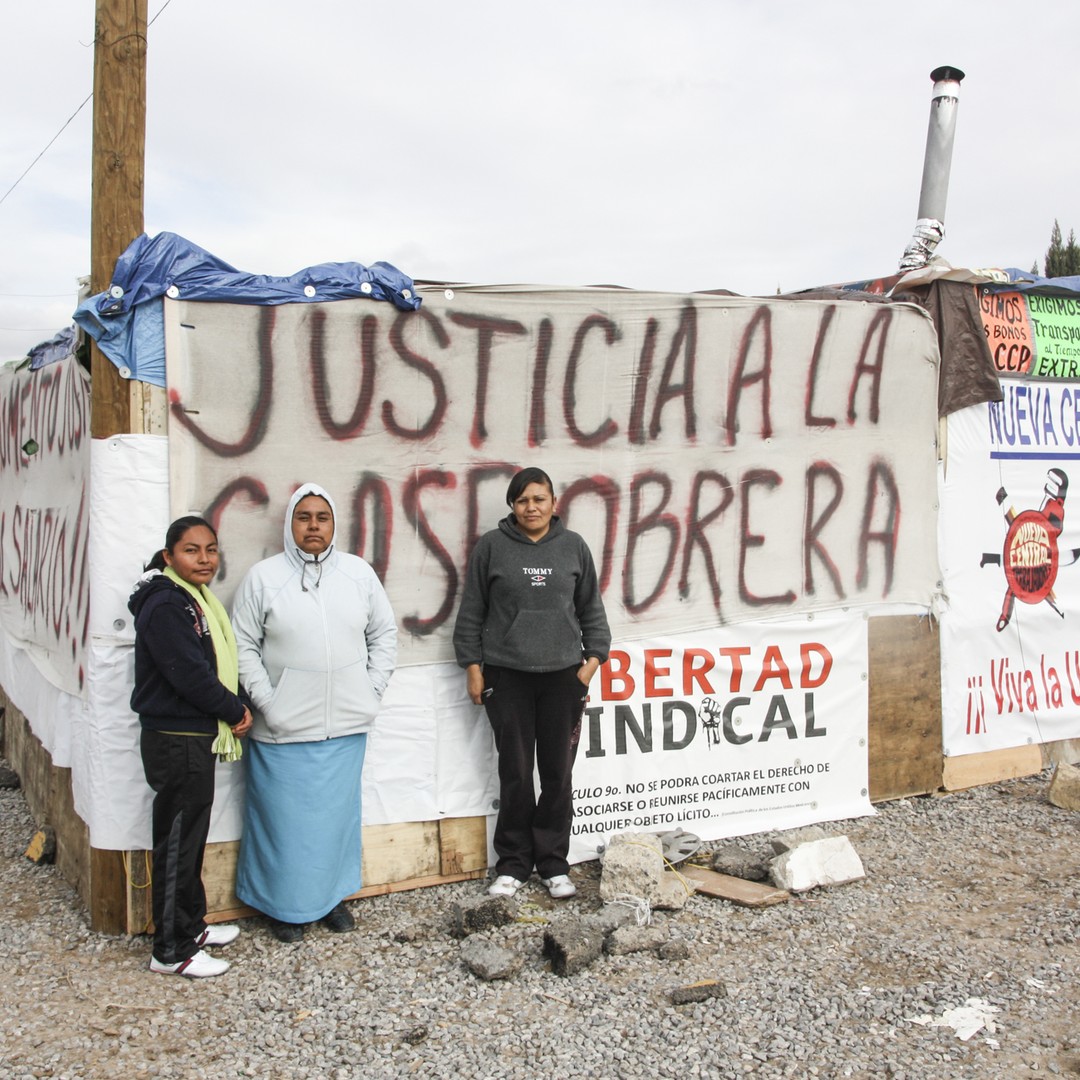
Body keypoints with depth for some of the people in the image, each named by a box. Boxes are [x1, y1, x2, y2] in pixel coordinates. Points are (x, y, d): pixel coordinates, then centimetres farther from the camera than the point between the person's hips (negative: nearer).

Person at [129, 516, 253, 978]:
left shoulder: (196, 599, 12)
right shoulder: (164, 606, -19)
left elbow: (216, 664, 16)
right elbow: (191, 676, -22)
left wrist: (237, 705, 0)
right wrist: (236, 710, -9)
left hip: (196, 737, 10)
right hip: (175, 742, -10)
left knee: (191, 838, 19)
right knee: (177, 845, 0)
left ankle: (191, 925, 33)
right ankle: (171, 951, 11)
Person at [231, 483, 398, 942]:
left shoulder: (360, 573, 5)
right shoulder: (262, 577, -2)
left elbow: (384, 633, 11)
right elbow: (244, 645, -2)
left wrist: (372, 690, 3)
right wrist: (264, 701, -9)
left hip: (346, 724, 3)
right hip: (284, 730, -2)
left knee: (338, 814, 12)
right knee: (286, 818, 4)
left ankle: (332, 896, 29)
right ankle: (285, 905, 20)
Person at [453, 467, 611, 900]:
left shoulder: (573, 546, 6)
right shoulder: (492, 546, 2)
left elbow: (591, 608, 11)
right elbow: (472, 611, 4)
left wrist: (594, 657, 3)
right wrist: (473, 667, 1)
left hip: (563, 676, 2)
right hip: (506, 676, -1)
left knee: (558, 774, 5)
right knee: (515, 773, 2)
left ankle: (553, 863, 18)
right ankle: (513, 864, 16)